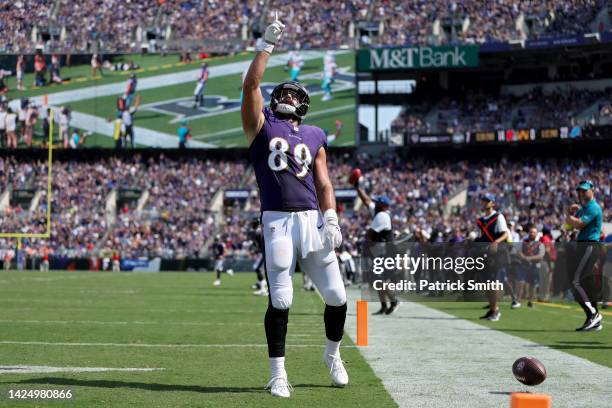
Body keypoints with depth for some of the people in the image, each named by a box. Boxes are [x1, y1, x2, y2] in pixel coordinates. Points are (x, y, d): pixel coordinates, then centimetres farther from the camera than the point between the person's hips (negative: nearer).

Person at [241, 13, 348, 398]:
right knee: (280, 300, -6)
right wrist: (267, 45, -4)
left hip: (311, 219, 3)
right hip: (277, 221, -3)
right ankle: (278, 374, 5)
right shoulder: (261, 125, 11)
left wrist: (331, 219, -1)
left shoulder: (314, 136, 18)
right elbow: (251, 86, -2)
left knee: (337, 296, 2)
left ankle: (333, 353, 28)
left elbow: (323, 183, 12)